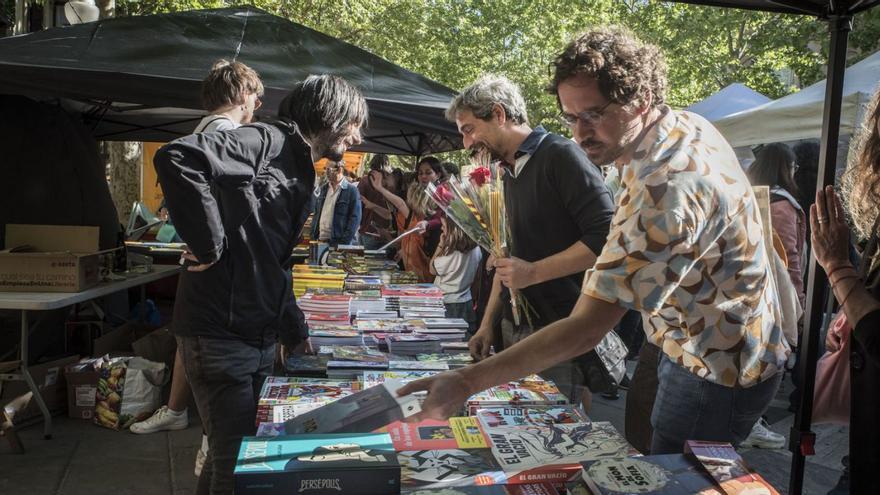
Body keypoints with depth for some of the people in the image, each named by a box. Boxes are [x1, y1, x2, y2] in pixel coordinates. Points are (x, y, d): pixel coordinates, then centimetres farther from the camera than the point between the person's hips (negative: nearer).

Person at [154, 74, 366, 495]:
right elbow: (177, 157, -29)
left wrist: (295, 333, 21)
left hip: (261, 339, 9)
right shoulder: (267, 142, -12)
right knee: (235, 461, 1)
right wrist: (208, 245, -24)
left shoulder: (302, 176, 17)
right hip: (220, 334, -9)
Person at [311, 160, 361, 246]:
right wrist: (313, 236, 8)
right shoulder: (323, 189, 14)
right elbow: (317, 214, 18)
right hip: (321, 240, 5)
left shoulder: (351, 191, -5)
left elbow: (355, 218, -9)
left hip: (339, 242, -5)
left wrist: (345, 242, -17)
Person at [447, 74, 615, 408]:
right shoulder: (511, 173, 17)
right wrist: (488, 324, 17)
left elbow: (606, 236, -19)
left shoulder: (560, 155, -10)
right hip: (513, 328, 8)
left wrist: (533, 272, -18)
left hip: (558, 332, -8)